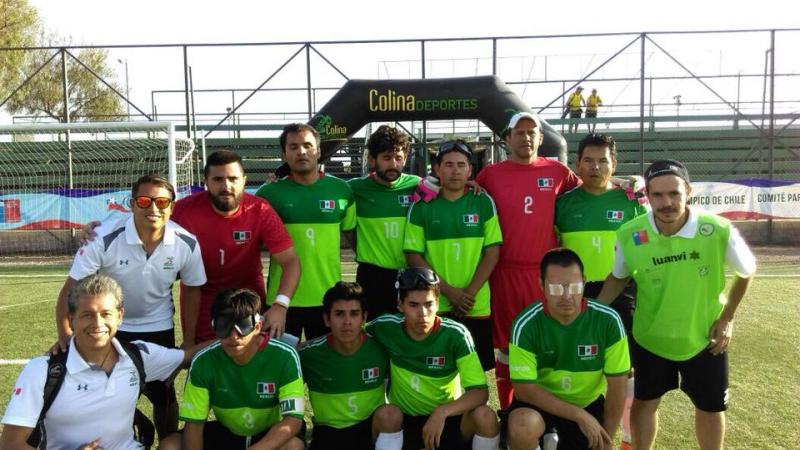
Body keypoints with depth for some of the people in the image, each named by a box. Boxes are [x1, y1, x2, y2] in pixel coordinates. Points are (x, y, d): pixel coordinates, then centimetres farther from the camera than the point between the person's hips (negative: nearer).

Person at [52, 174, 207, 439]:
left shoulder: (187, 244, -20)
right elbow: (71, 289, -20)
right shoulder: (104, 239, -27)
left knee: (163, 394, 7)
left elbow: (192, 290, -5)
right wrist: (65, 336, -28)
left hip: (158, 327, 1)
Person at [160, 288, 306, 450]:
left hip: (273, 435, -3)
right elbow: (194, 423, -13)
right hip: (227, 432, 3)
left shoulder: (284, 357, -25)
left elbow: (293, 420, -28)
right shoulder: (203, 362, -17)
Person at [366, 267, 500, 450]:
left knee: (485, 416, -30)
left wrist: (442, 412, -38)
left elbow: (480, 392, -21)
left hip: (447, 418, 0)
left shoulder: (456, 334, -19)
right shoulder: (387, 327, -13)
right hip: (403, 419, 0)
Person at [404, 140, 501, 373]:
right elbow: (413, 255, -2)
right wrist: (448, 291, -11)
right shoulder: (421, 207, 2)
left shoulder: (484, 203, 3)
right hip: (434, 305, 0)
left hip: (477, 306, 1)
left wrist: (470, 292, -10)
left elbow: (492, 252, 0)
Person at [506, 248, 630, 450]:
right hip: (541, 400, -2)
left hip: (589, 403, 2)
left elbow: (617, 384, -11)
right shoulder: (526, 325, -24)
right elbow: (524, 388, -21)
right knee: (522, 426, -33)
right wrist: (579, 415, -25)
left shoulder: (608, 320, -20)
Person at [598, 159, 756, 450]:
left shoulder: (718, 231, -23)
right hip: (649, 339, 1)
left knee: (710, 408, 17)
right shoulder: (629, 235, -20)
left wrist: (727, 317, -3)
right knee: (644, 403, 16)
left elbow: (746, 272, -2)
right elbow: (618, 277, 0)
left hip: (705, 339, 0)